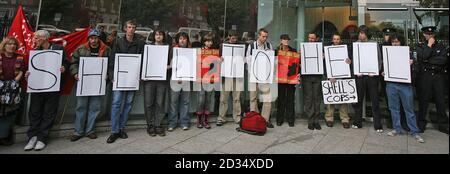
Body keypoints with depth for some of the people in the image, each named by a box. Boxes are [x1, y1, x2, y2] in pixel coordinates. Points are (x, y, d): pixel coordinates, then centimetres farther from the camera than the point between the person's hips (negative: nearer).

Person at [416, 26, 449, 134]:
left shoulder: (441, 46, 10)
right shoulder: (421, 47, 7)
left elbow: (444, 59, -6)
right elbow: (422, 57, -13)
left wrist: (428, 61, -10)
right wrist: (429, 45, -7)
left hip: (439, 76, 1)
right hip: (425, 76, -1)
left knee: (440, 100, 5)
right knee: (424, 100, 2)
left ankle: (443, 125, 13)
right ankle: (421, 124, 11)